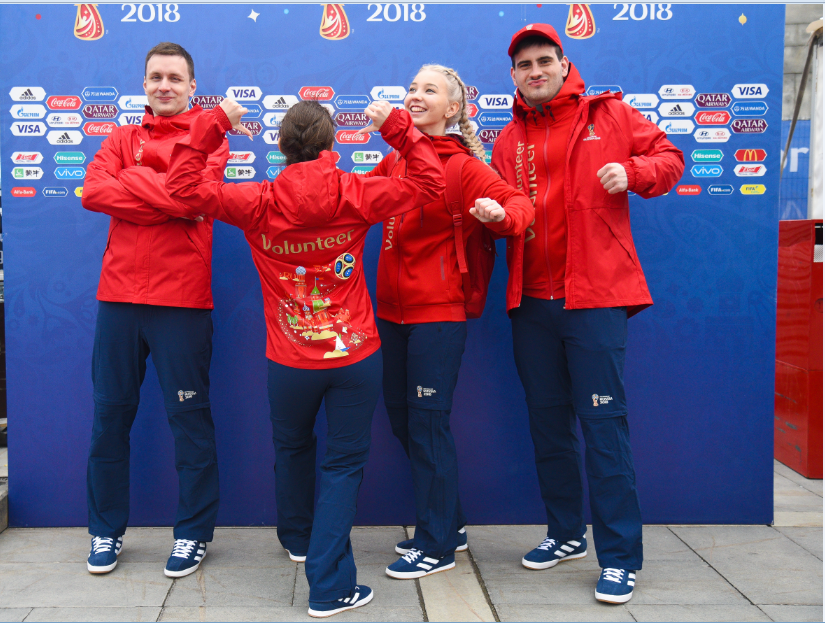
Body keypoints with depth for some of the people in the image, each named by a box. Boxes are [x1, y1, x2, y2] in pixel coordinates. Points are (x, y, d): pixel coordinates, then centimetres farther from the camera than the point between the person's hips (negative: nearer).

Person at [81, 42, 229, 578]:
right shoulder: (123, 138, 14)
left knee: (189, 418, 3)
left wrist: (131, 179, -7)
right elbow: (93, 190, -5)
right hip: (119, 296, 4)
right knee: (110, 414, 9)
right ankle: (107, 529, 25)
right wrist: (168, 199, -12)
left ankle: (194, 531, 19)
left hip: (182, 299, -3)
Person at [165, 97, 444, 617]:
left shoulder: (258, 202, -8)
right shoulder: (356, 194, -9)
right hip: (357, 359, -1)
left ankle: (298, 539, 48)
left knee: (292, 447, 26)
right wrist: (396, 125, 3)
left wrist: (215, 124, 2)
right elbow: (428, 182, -1)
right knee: (345, 461, 7)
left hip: (289, 363, 2)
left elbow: (184, 185, -2)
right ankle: (329, 584, 4)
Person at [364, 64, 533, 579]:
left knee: (428, 423, -3)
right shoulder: (396, 161, 10)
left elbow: (518, 202, -16)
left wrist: (501, 214, -37)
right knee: (401, 419, 14)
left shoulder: (462, 165, -8)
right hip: (393, 310, 8)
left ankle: (437, 545, 13)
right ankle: (450, 524, 31)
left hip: (438, 314, -7)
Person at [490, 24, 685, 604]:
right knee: (548, 424, 13)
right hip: (532, 301, 5)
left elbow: (669, 157, 7)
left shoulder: (610, 114, 3)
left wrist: (634, 171, -14)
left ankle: (621, 558, 6)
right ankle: (566, 533, 30)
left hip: (595, 296, -5)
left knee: (604, 425, -5)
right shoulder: (510, 141, 13)